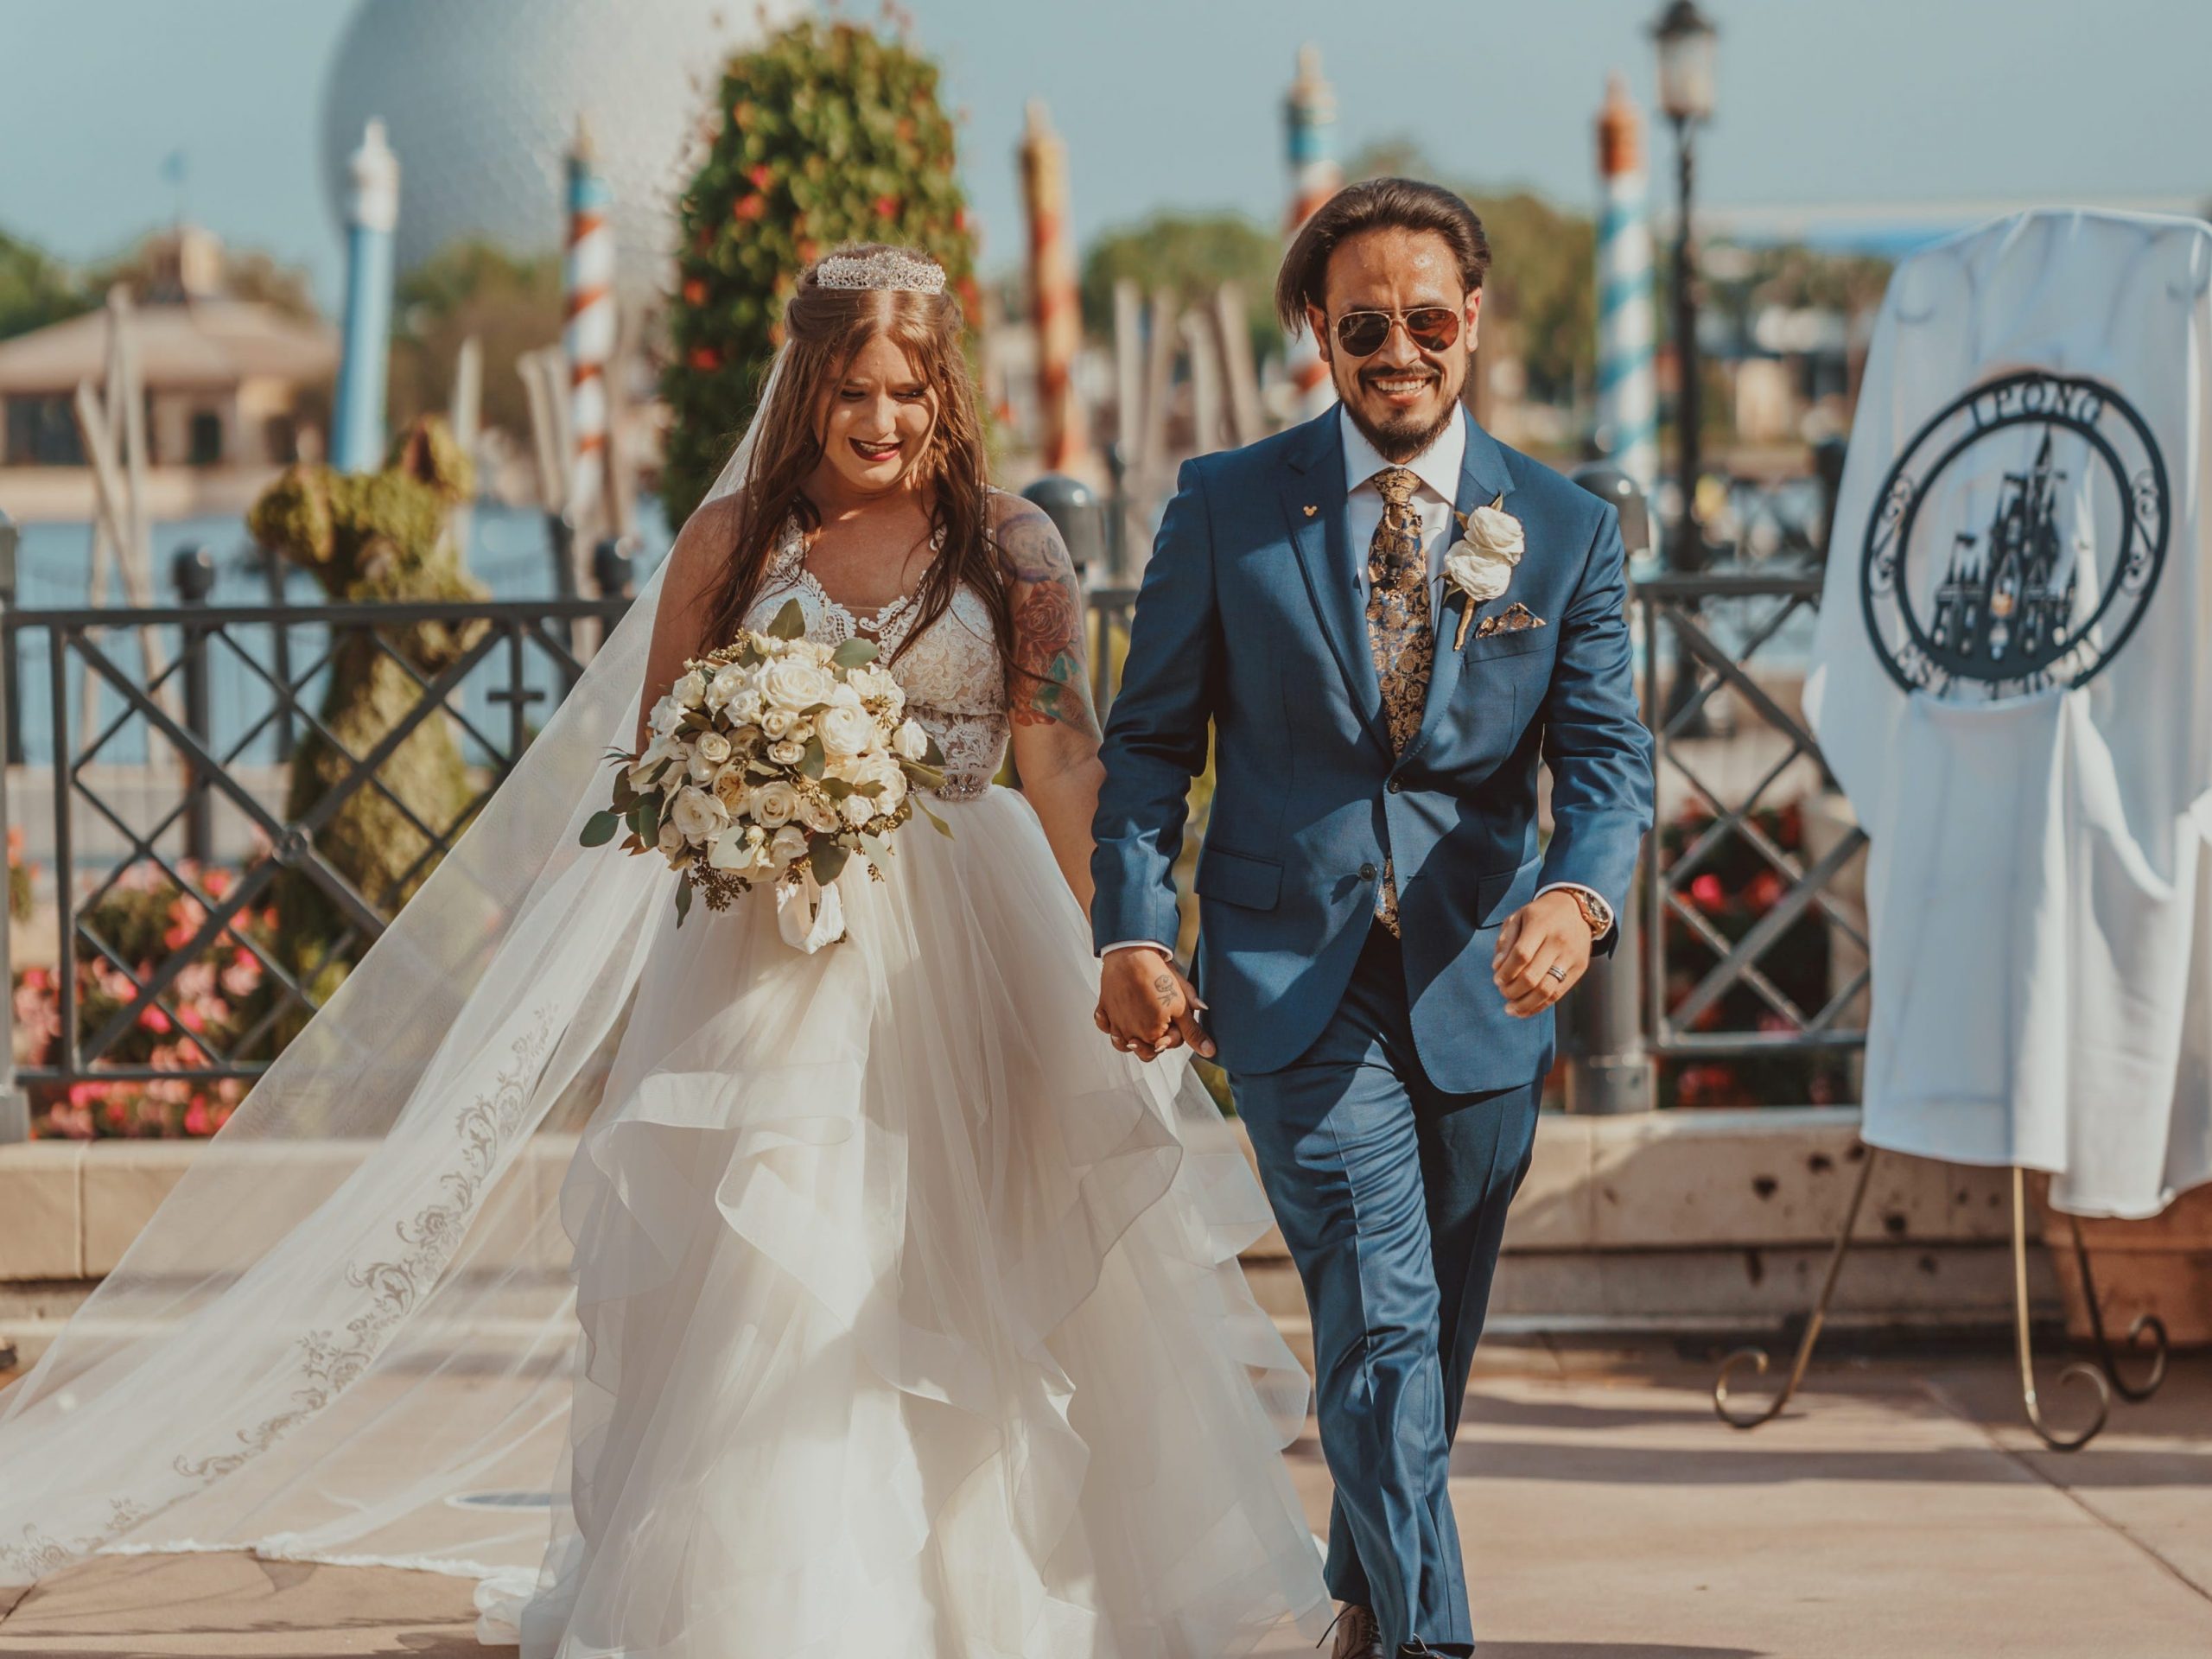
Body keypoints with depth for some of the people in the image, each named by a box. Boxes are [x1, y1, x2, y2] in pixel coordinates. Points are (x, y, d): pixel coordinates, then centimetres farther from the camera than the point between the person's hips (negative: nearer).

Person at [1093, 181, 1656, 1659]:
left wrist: (1578, 894, -25)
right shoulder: (1227, 508, 0)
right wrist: (1133, 932, -7)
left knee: (1436, 1340, 15)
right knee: (1380, 1327, -14)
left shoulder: (1567, 529, 3)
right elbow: (1149, 740, 5)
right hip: (1295, 973, -3)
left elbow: (1609, 755, -4)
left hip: (1481, 984, 3)